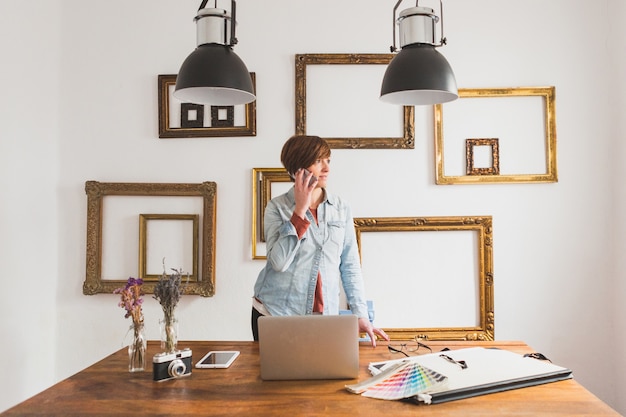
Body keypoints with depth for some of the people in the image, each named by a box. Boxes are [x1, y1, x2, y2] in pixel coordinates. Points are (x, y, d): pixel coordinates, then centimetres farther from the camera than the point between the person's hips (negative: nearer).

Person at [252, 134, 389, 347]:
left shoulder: (341, 209, 2)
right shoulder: (277, 207, -5)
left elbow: (350, 266, 4)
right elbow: (279, 262, -18)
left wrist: (361, 315, -1)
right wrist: (300, 210, -18)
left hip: (324, 317, 2)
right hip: (275, 313, -2)